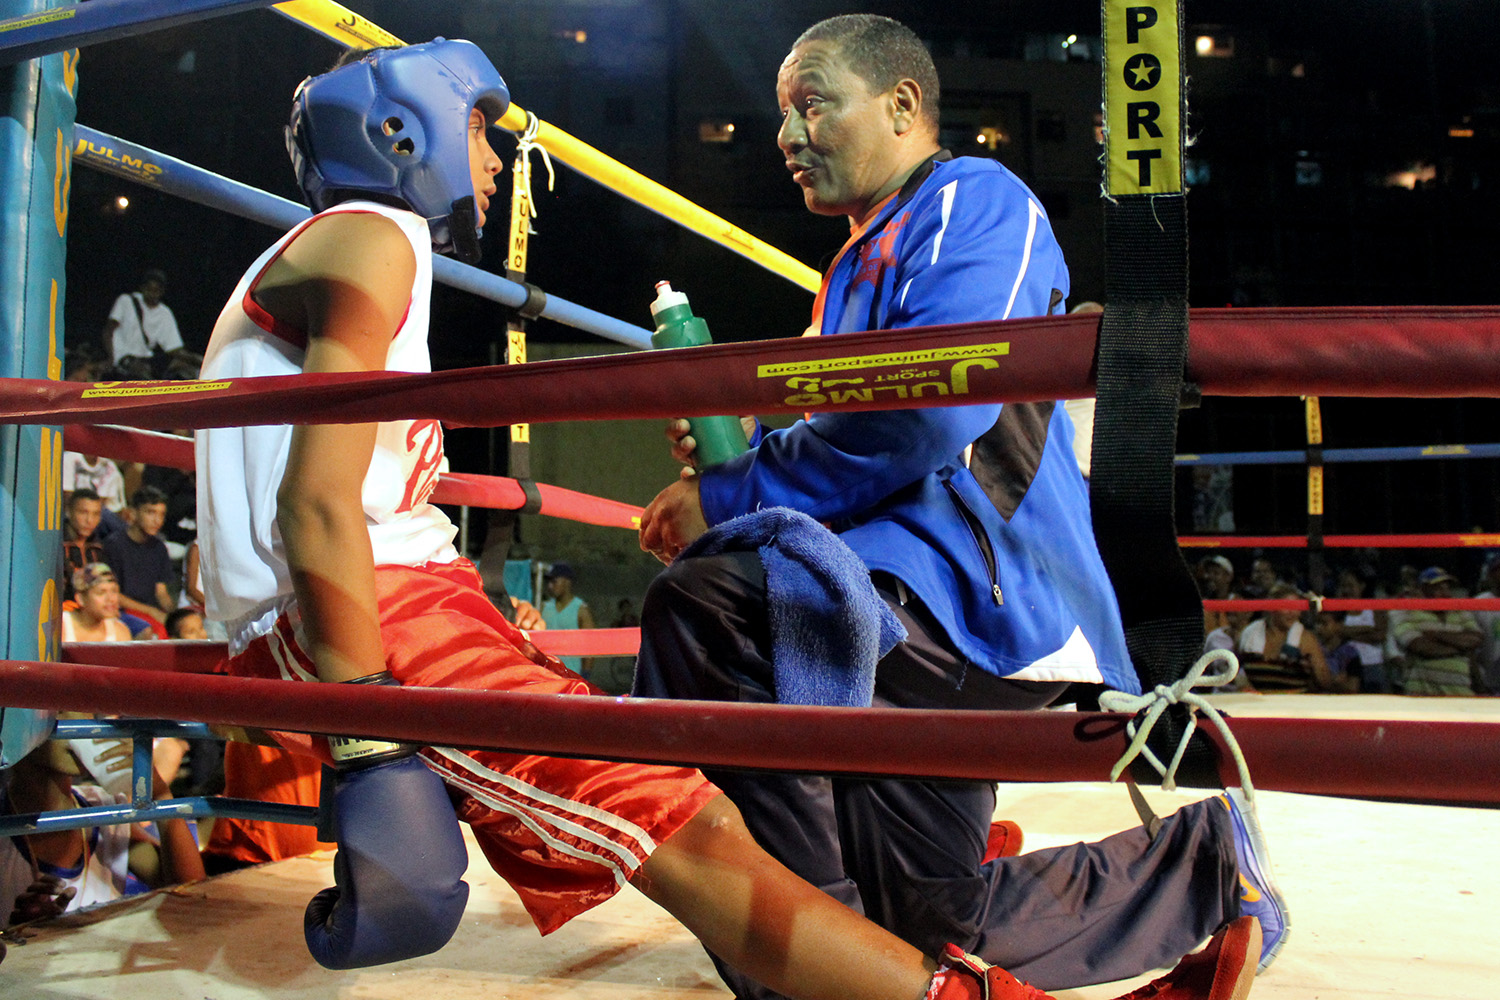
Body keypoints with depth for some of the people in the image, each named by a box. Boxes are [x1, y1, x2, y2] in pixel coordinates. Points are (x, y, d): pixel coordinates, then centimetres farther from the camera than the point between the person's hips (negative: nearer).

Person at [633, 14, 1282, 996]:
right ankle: (1206, 857, 30)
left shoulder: (977, 200, -3)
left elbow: (930, 412, -20)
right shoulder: (857, 267, 27)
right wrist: (731, 453, 10)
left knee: (706, 606, -33)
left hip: (964, 582, -10)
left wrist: (731, 498, -15)